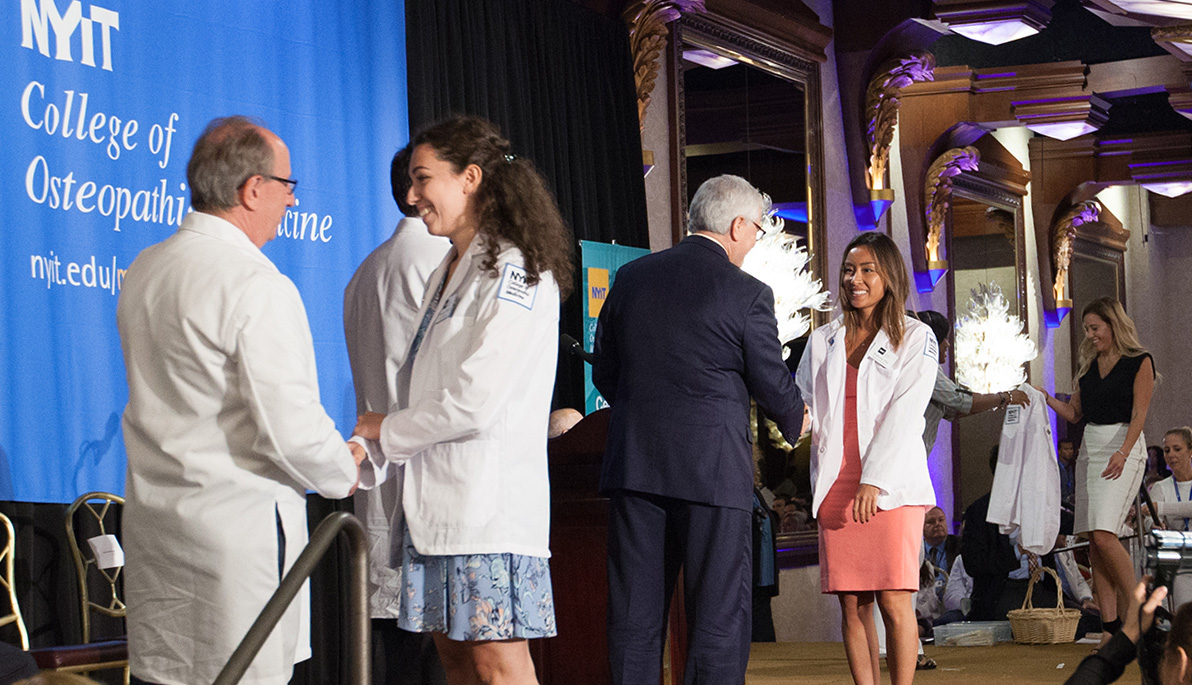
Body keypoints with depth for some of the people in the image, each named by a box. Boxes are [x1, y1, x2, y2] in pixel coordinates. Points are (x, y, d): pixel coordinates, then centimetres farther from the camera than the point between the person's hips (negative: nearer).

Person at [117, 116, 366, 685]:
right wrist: (345, 473, 2)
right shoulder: (256, 285, -16)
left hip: (153, 520, 8)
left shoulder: (143, 271, 10)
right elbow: (291, 427, -19)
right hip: (239, 523, -8)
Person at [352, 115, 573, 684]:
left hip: (489, 500, -9)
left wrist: (388, 431, -2)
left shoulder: (515, 273, -10)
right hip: (434, 497, 9)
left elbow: (474, 402, -17)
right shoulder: (447, 274, 20)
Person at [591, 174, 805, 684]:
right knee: (719, 616, 1)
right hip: (712, 468, -5)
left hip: (633, 462, 5)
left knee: (634, 614, 9)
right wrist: (795, 422, 22)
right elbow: (772, 384, 0)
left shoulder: (631, 277, 7)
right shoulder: (747, 294, -7)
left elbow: (604, 373, 13)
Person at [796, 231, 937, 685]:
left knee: (894, 601, -9)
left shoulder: (915, 338, 4)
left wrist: (874, 481, -15)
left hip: (893, 487, -4)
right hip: (836, 485, 4)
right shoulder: (822, 341, 17)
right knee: (852, 604, 1)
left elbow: (903, 414, -6)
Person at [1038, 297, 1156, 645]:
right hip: (1089, 447, 7)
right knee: (1094, 540, -1)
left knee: (1104, 534, -20)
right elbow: (1074, 412, 19)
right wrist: (1046, 399, 2)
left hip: (1124, 446, -7)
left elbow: (1139, 413, -9)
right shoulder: (1089, 365, 17)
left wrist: (1123, 453, -21)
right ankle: (1112, 626, -1)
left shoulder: (1139, 362, -2)